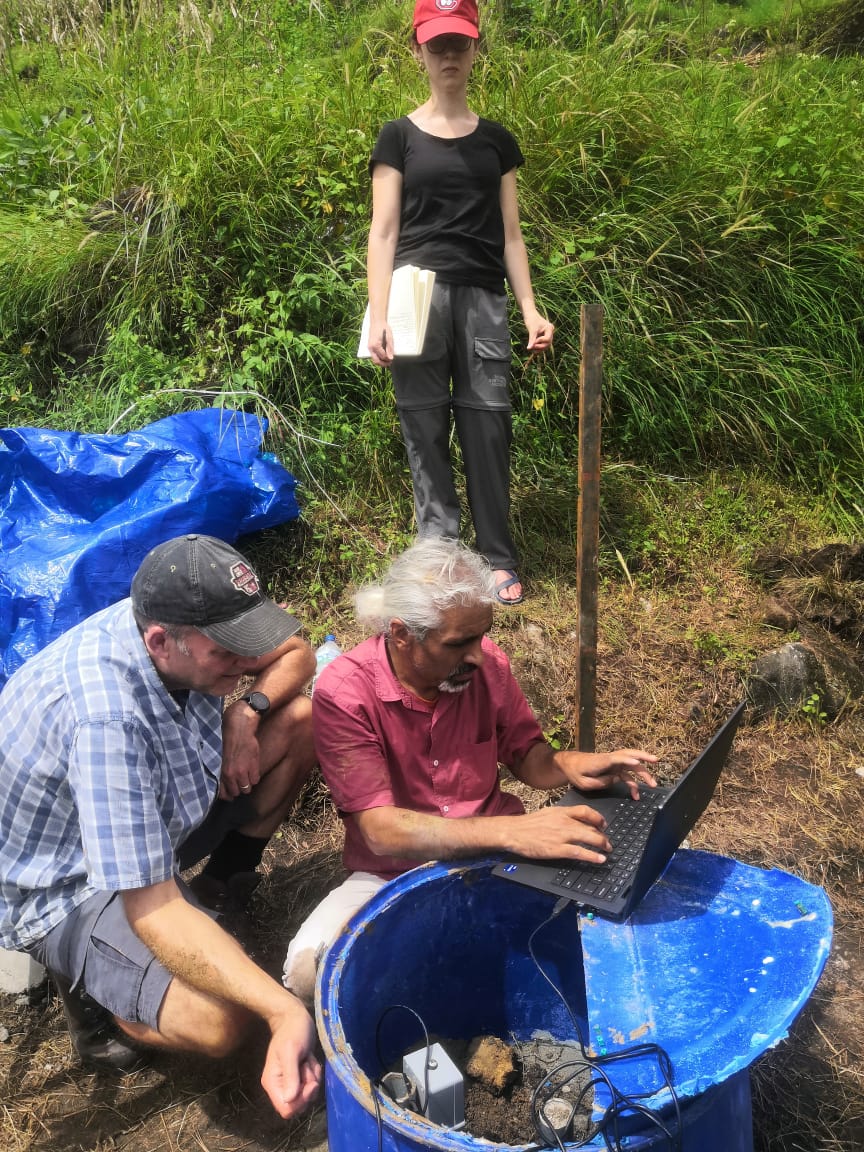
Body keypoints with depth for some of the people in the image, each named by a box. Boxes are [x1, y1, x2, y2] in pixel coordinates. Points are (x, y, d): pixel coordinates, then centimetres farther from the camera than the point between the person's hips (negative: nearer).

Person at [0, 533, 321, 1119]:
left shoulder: (171, 618, -19)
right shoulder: (106, 721, -40)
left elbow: (296, 653, 0)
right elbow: (152, 911, -37)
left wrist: (247, 711, -21)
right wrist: (285, 1009, -44)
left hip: (167, 806, 8)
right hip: (68, 887, -7)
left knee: (304, 717, -5)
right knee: (217, 1022, -30)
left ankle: (226, 877, 14)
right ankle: (88, 984, 1)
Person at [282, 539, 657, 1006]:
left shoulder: (486, 661, -7)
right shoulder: (344, 693, -20)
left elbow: (525, 755, 8)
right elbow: (382, 831, -27)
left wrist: (571, 765, -17)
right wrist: (510, 833, -38)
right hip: (393, 876, -3)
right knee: (309, 969, -30)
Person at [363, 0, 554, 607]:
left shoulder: (496, 140, 15)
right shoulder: (400, 136, 7)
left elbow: (510, 234, 14)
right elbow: (383, 231, 1)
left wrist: (530, 309, 5)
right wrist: (378, 316, -10)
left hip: (483, 298, 2)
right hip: (419, 294, -2)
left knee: (488, 424, -1)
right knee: (426, 427, 0)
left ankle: (499, 558, 9)